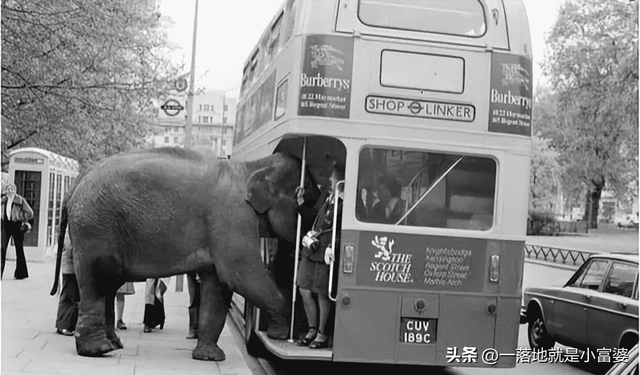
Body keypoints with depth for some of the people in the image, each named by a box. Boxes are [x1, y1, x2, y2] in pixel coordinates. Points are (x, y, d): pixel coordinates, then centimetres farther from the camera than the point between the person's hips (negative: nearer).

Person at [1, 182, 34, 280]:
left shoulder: (20, 200, -7)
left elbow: (30, 213, -5)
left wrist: (22, 221, 0)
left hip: (17, 226, -3)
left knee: (19, 249, 6)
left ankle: (21, 273, 16)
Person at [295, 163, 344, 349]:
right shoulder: (326, 196, 13)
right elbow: (312, 218, 23)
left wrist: (333, 247, -26)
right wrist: (301, 202, 17)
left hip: (325, 253, -8)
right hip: (310, 250, 8)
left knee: (322, 294, 2)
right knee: (305, 291, 11)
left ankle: (322, 335, 15)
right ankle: (312, 330, 26)